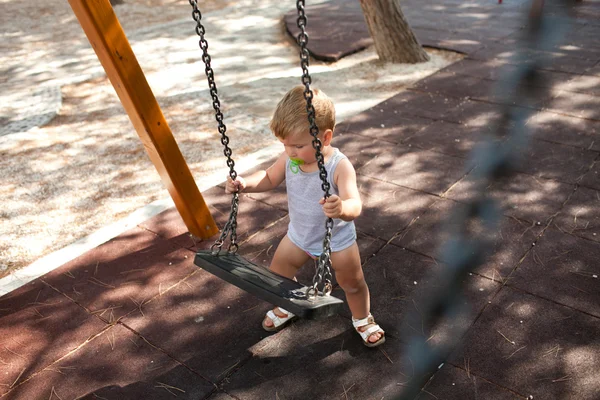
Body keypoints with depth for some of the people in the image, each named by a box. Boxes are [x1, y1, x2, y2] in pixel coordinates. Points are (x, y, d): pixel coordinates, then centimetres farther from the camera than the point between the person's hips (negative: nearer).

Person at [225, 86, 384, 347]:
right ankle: (287, 307, 52)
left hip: (337, 240, -4)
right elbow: (269, 178, 1)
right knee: (277, 276, 19)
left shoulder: (339, 166, -34)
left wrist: (342, 208, -68)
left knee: (352, 284, 15)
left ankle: (362, 319, 47)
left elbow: (355, 205, -44)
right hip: (298, 236, 5)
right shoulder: (289, 158, -18)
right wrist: (245, 183, -19)